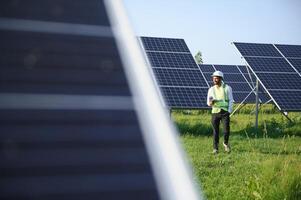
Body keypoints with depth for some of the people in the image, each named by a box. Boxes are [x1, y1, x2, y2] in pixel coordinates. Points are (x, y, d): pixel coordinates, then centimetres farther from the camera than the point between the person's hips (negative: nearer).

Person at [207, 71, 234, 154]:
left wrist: (229, 111, -7)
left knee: (226, 130, -7)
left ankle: (226, 143, 22)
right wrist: (210, 102, -16)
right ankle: (215, 148, 12)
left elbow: (231, 100, 3)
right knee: (215, 131, 1)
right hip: (215, 112, 2)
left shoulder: (227, 88, 2)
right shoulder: (211, 89, 8)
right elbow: (208, 103, 8)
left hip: (225, 112, -2)